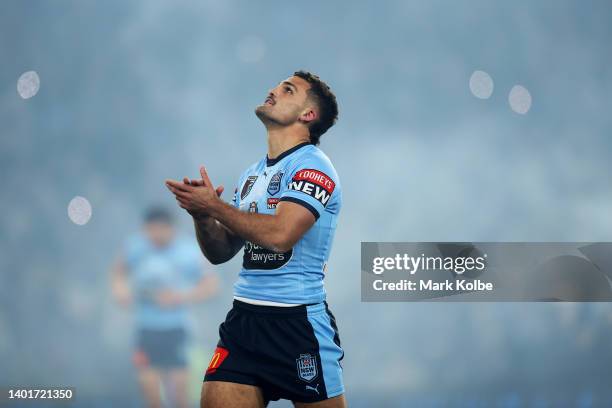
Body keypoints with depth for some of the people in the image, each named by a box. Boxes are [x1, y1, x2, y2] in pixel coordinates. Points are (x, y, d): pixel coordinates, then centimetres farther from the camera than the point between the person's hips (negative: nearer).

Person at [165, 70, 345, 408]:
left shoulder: (311, 165, -8)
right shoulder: (251, 175, 16)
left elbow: (279, 235, -23)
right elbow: (220, 253, 18)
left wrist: (213, 206, -13)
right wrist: (200, 214, -2)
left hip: (299, 322, -7)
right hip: (244, 317, 7)